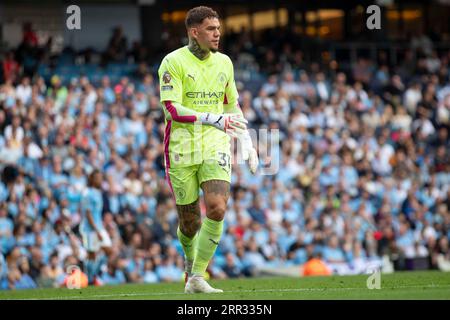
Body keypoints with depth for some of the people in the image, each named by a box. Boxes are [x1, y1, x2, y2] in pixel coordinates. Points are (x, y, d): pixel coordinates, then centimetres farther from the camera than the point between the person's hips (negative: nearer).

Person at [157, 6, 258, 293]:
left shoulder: (224, 62, 9)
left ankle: (197, 277, -10)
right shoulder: (174, 62, -8)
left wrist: (247, 142, 16)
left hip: (215, 146, 3)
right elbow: (172, 110, -17)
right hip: (182, 149, -3)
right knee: (190, 221, 4)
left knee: (217, 208, -19)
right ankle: (191, 261, 39)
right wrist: (214, 119, -27)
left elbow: (233, 105, 23)